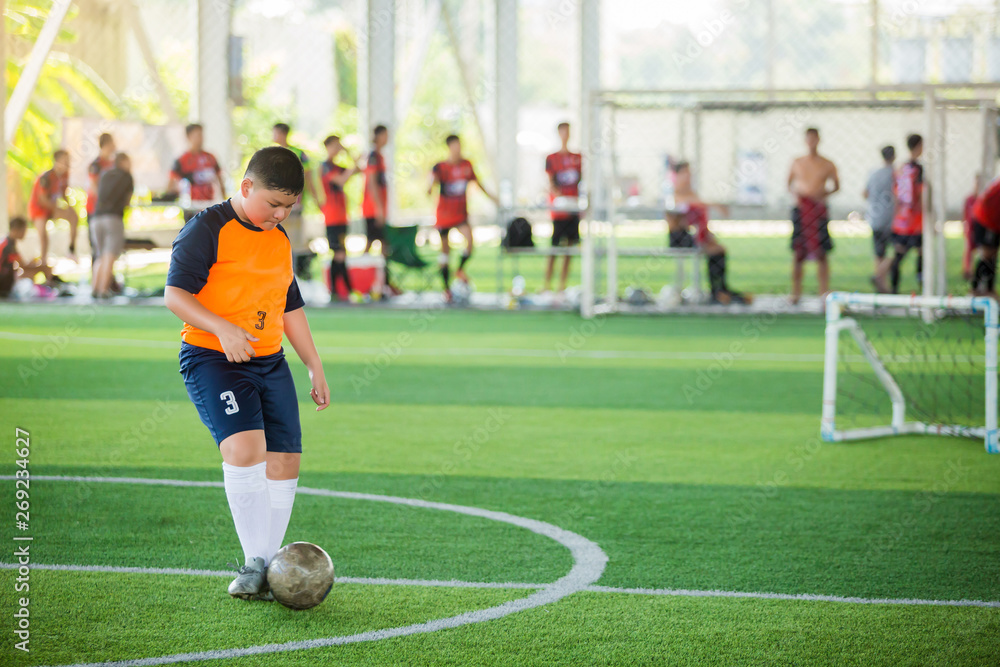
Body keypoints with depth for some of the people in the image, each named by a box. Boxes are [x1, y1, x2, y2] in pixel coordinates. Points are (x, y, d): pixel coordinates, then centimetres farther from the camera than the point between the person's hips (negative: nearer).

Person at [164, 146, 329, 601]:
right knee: (245, 445, -25)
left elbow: (291, 308, 26)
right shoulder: (208, 229, -7)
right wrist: (223, 328, -26)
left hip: (270, 361, 7)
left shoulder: (280, 241, 16)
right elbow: (175, 294, -13)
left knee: (285, 460, -1)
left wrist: (315, 368, 26)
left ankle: (268, 565, 8)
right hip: (211, 359, -7)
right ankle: (254, 563, -21)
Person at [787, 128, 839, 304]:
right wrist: (795, 192, -3)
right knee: (797, 253, 1)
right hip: (800, 208, 1)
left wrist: (826, 193, -5)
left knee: (821, 253, -5)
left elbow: (836, 185, 14)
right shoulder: (797, 163, 9)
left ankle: (824, 292, -2)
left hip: (819, 209, -1)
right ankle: (796, 292, 9)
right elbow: (789, 184, 18)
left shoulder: (827, 165, 5)